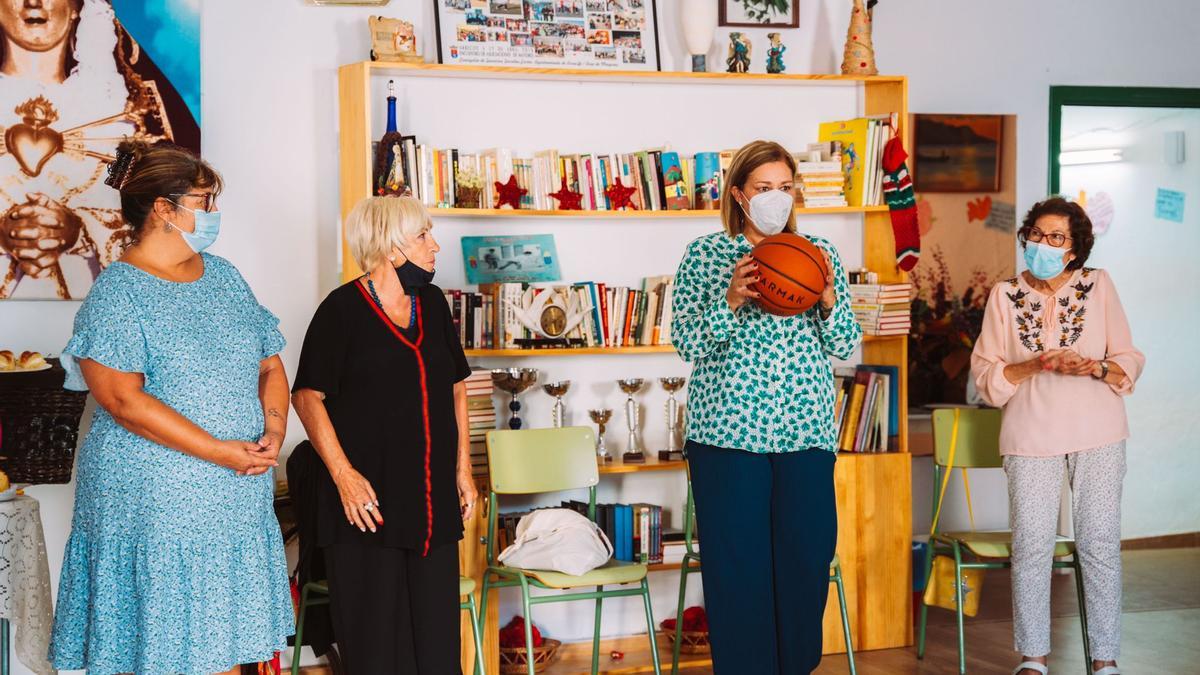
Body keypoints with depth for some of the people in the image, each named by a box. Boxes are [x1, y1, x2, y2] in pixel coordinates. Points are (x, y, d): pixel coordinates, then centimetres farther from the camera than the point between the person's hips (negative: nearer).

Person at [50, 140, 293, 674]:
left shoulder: (224, 277, 11)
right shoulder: (117, 293, -10)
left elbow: (270, 366, 14)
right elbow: (122, 398, -19)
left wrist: (273, 432, -6)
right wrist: (220, 452, -20)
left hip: (238, 501, 6)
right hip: (155, 505, -6)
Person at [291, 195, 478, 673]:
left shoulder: (432, 303, 11)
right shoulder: (343, 309, -7)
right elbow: (307, 397, -9)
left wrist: (463, 468, 13)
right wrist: (343, 474, -16)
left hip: (434, 499, 6)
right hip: (369, 495, -5)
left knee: (437, 634, 7)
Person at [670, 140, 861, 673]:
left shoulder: (818, 253, 9)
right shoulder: (705, 254, 3)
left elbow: (846, 345, 7)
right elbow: (687, 343, -4)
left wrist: (827, 297, -12)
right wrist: (732, 300, -19)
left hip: (806, 430, 2)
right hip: (728, 430, -2)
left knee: (807, 556, 4)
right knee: (735, 563, 0)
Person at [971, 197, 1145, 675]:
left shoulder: (1098, 286, 5)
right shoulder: (1005, 295, 5)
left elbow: (1130, 361, 5)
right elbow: (984, 373, 2)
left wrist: (1095, 368, -15)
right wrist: (1035, 366, -13)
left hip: (1098, 435, 0)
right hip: (1032, 434, 0)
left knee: (1100, 545, 1)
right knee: (1031, 547, 0)